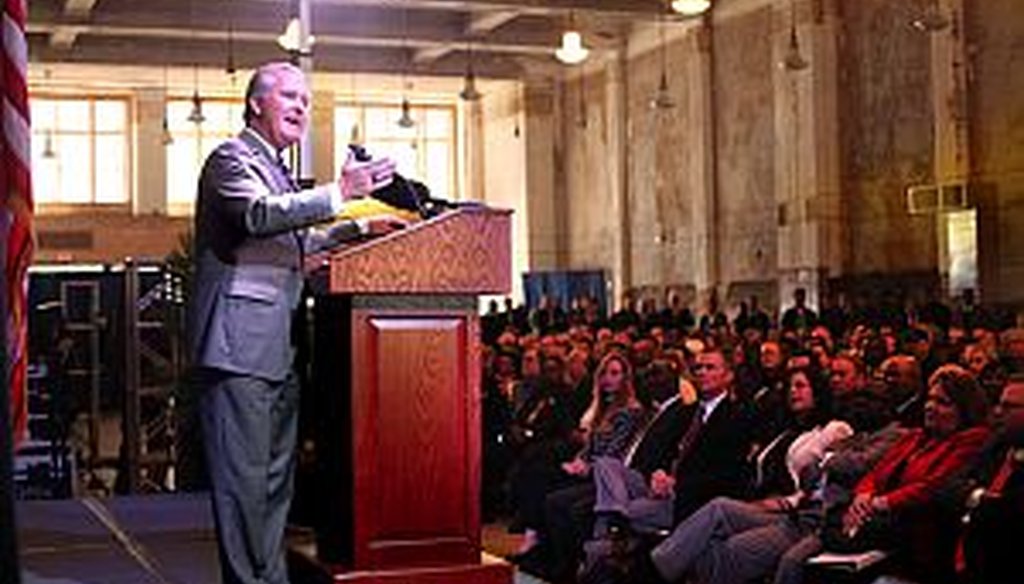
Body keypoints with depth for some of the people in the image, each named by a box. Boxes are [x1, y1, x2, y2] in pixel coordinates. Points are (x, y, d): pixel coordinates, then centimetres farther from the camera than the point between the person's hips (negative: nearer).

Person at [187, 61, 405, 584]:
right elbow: (259, 216, -24)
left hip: (277, 351, 10)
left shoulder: (275, 170, 24)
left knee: (276, 478, 12)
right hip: (239, 344, -10)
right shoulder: (232, 158, -5)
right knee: (243, 479, -9)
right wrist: (339, 193, -29)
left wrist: (359, 229, 23)